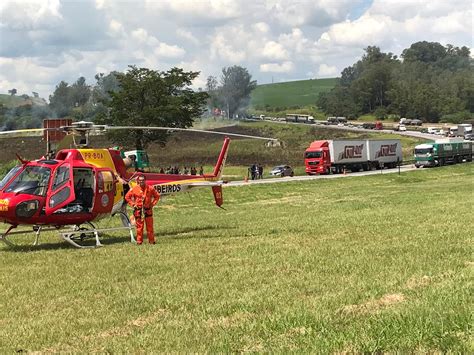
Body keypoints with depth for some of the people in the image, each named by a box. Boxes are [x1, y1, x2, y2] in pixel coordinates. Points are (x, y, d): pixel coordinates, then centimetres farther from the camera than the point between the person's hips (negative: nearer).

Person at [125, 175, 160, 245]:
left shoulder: (150, 188, 1)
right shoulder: (134, 189, -1)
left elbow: (157, 196, 12)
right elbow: (127, 197, 8)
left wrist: (153, 203, 3)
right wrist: (132, 204, 1)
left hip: (148, 210, 1)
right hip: (138, 210, -1)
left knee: (149, 226, 3)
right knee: (139, 226, 2)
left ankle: (151, 240, 9)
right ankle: (139, 241, 9)